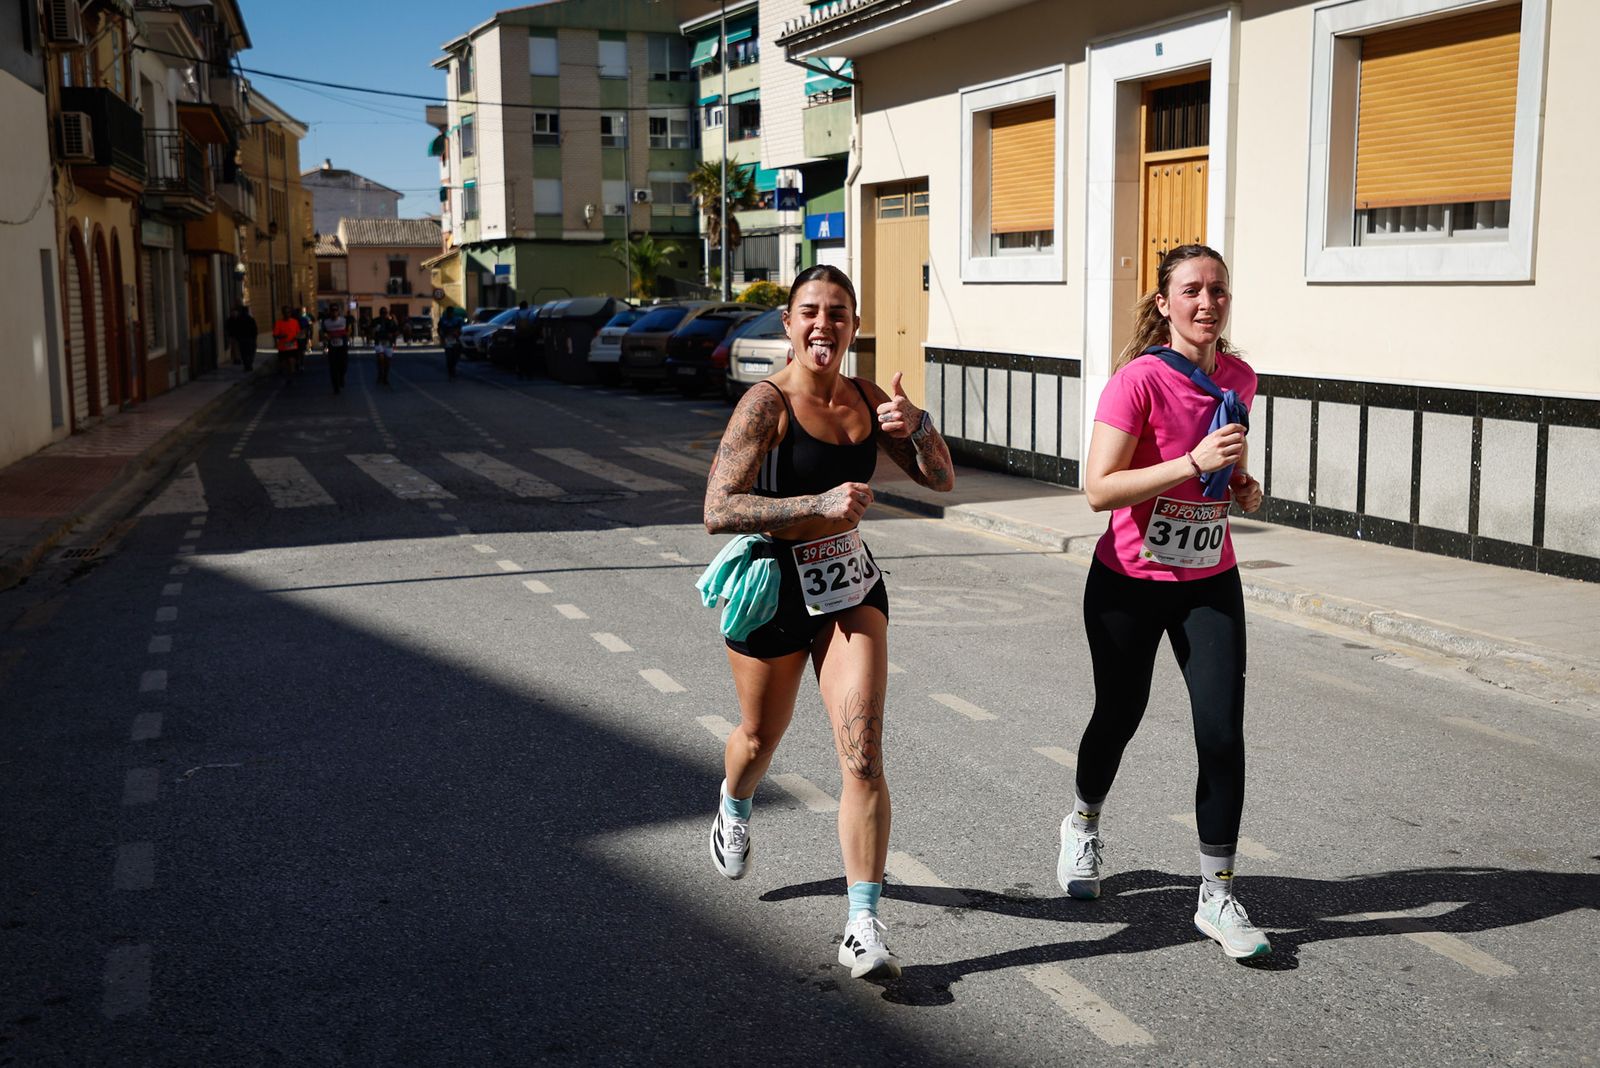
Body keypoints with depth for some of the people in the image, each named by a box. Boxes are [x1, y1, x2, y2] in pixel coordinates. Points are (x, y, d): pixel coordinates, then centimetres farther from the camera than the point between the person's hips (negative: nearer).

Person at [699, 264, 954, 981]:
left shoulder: (867, 401, 0)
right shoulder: (767, 404, -17)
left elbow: (941, 480, 6)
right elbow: (718, 510, -24)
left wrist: (916, 425, -14)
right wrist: (821, 504, -31)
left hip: (851, 587, 3)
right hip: (773, 590, -3)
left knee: (863, 757, -9)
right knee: (761, 739, 20)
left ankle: (863, 925, -3)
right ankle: (734, 809, 57)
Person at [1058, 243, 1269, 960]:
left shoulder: (1239, 378, 0)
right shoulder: (1139, 379, -18)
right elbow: (1098, 489, -24)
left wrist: (1244, 484, -3)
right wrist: (1193, 463, -31)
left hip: (1210, 584, 4)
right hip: (1129, 584, -4)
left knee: (1223, 734, -4)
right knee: (1119, 714, 14)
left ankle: (1216, 898, 9)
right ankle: (1083, 824, 45)